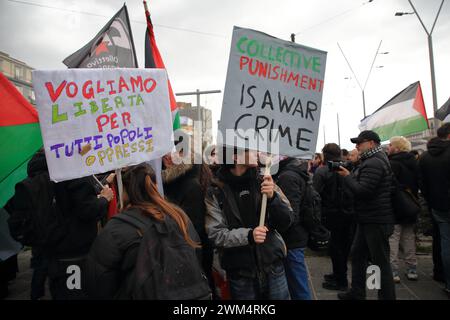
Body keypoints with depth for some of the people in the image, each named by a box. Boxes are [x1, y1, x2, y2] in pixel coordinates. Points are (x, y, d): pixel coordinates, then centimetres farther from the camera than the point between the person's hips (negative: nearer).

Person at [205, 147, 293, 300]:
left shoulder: (263, 183, 1)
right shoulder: (215, 192, -7)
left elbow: (286, 223, -1)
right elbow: (215, 234, -11)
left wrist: (273, 197, -17)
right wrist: (248, 235, -25)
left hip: (273, 268, 3)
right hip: (240, 274, -2)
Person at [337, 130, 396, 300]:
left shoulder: (374, 163, -20)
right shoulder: (372, 160, 15)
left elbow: (361, 190, -25)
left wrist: (347, 176, -14)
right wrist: (349, 175, 1)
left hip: (376, 221, -11)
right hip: (367, 219, 11)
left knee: (381, 261, 1)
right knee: (357, 254, 18)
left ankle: (387, 296, 14)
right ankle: (357, 292, 31)